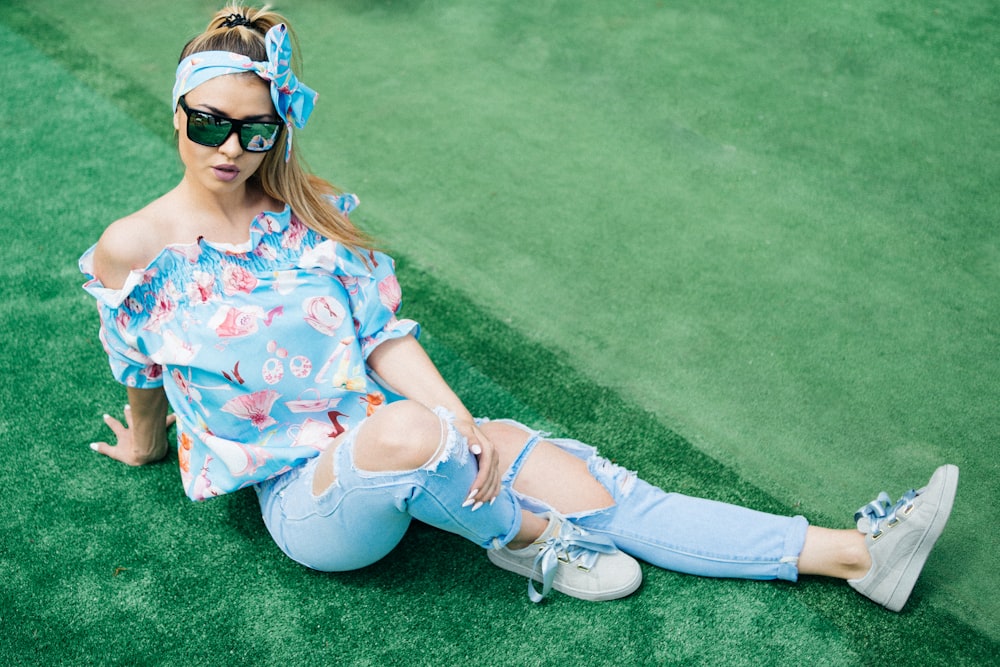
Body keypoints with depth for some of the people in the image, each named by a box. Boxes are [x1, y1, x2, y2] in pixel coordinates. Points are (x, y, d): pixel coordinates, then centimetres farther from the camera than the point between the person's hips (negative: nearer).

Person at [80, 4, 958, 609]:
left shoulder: (309, 211, 2)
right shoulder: (132, 251, -6)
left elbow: (385, 334, -2)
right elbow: (141, 377, 10)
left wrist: (465, 428, -15)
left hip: (395, 455, 4)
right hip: (301, 496, -3)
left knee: (595, 488, -11)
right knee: (404, 427, -40)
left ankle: (856, 553, -7)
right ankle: (527, 542, -8)